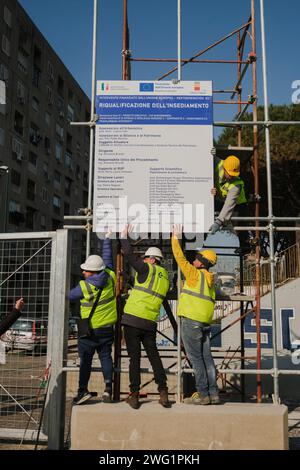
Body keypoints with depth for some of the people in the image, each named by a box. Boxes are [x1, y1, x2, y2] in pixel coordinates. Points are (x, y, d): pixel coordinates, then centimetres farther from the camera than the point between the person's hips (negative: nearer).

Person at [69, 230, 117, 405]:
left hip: (90, 329, -4)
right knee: (106, 357, 11)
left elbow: (69, 297, -2)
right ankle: (108, 387, 3)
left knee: (85, 359, 5)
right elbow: (107, 258, 8)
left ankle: (83, 390, 4)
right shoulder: (110, 276, -7)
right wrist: (107, 239, 22)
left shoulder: (84, 286, -19)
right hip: (107, 328, 4)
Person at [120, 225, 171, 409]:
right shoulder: (165, 277, 15)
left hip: (133, 319, -5)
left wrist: (124, 237, 8)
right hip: (150, 323, 6)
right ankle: (163, 393, 11)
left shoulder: (147, 269, -4)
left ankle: (134, 395, 3)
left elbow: (129, 255, -7)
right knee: (154, 356, 13)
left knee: (135, 357, 0)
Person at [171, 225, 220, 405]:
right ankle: (213, 394, 14)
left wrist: (176, 238, 0)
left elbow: (180, 258, -7)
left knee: (196, 358, -2)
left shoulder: (195, 274, -8)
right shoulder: (210, 279, 14)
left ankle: (203, 394, 1)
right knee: (207, 358, 10)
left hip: (191, 321, -8)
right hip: (206, 322, 8)